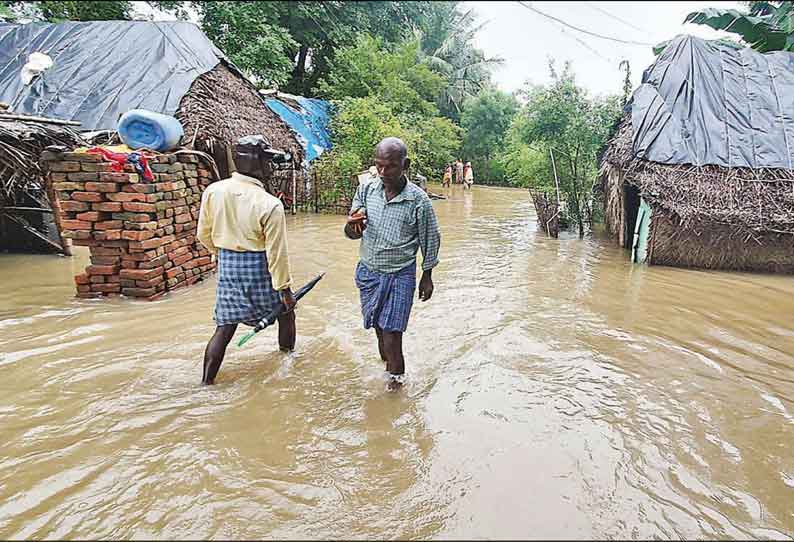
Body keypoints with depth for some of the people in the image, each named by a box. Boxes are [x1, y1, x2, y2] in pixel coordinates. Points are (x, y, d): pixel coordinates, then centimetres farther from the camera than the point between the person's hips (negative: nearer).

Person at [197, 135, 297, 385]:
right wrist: (284, 288, -8)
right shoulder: (270, 204, -20)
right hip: (259, 268, -4)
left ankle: (206, 382, 16)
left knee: (225, 327, 13)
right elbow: (276, 252, -17)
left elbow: (204, 235, 5)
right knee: (285, 311, 21)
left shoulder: (212, 191, -5)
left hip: (227, 265, 4)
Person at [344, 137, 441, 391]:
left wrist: (427, 277, 5)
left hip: (400, 276, -4)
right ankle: (385, 362, 42)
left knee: (391, 331, -1)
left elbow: (430, 240, -2)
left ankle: (396, 378, 21)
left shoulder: (418, 200, -15)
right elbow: (351, 234, 0)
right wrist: (352, 226, -25)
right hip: (368, 272, 4)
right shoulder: (365, 190, -6)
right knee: (379, 326, 18)